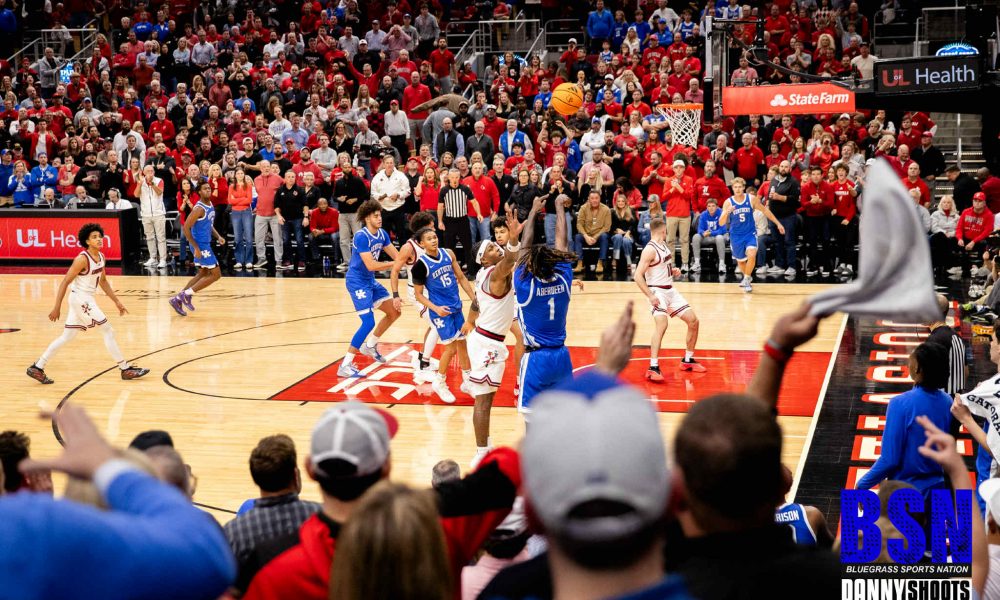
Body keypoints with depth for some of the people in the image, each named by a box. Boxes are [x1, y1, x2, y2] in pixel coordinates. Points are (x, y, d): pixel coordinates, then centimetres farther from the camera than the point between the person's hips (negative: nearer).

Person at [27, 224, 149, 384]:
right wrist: (57, 308, -20)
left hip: (87, 299, 9)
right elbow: (65, 282, -18)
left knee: (67, 336, 13)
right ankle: (125, 369, 3)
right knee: (108, 332, -4)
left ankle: (37, 368, 18)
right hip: (80, 298, -9)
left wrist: (117, 302, 17)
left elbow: (103, 281, 18)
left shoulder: (101, 257, 6)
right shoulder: (82, 259, -19)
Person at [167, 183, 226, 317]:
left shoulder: (210, 205, 8)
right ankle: (187, 294, -1)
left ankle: (178, 299, 19)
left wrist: (218, 237, 6)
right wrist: (196, 248, -23)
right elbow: (186, 227, -22)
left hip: (206, 244, 10)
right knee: (216, 274, -6)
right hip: (201, 245, -10)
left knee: (203, 273, 18)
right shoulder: (199, 209, -20)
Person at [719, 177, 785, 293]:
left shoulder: (752, 199, -9)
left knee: (751, 255, -24)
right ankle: (748, 277, 43)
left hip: (750, 233, -1)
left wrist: (778, 223, 6)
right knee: (740, 260, 14)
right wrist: (726, 213, -34)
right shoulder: (728, 202, -11)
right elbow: (721, 223, -14)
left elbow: (765, 210, 5)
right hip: (736, 235, 1)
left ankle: (746, 280, -6)